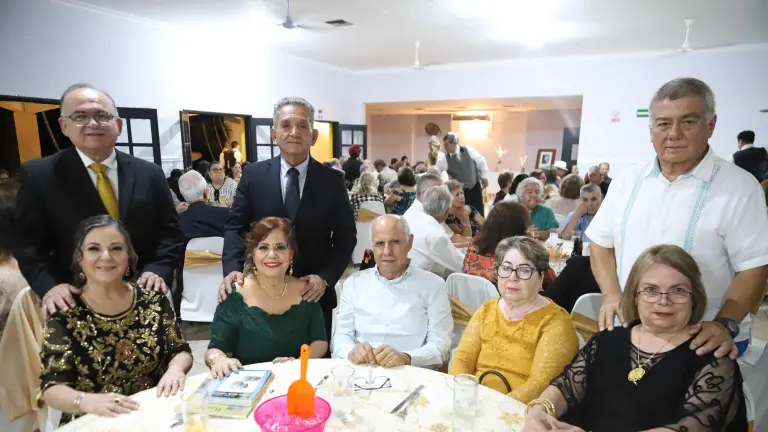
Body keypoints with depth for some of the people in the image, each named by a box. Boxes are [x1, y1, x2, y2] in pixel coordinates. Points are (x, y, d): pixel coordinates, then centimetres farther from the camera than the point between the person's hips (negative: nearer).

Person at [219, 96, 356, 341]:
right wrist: (232, 268, -17)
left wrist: (325, 278, -15)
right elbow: (236, 227, 0)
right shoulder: (253, 175, -1)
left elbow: (346, 236, -2)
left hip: (313, 293, 0)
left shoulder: (332, 180, -4)